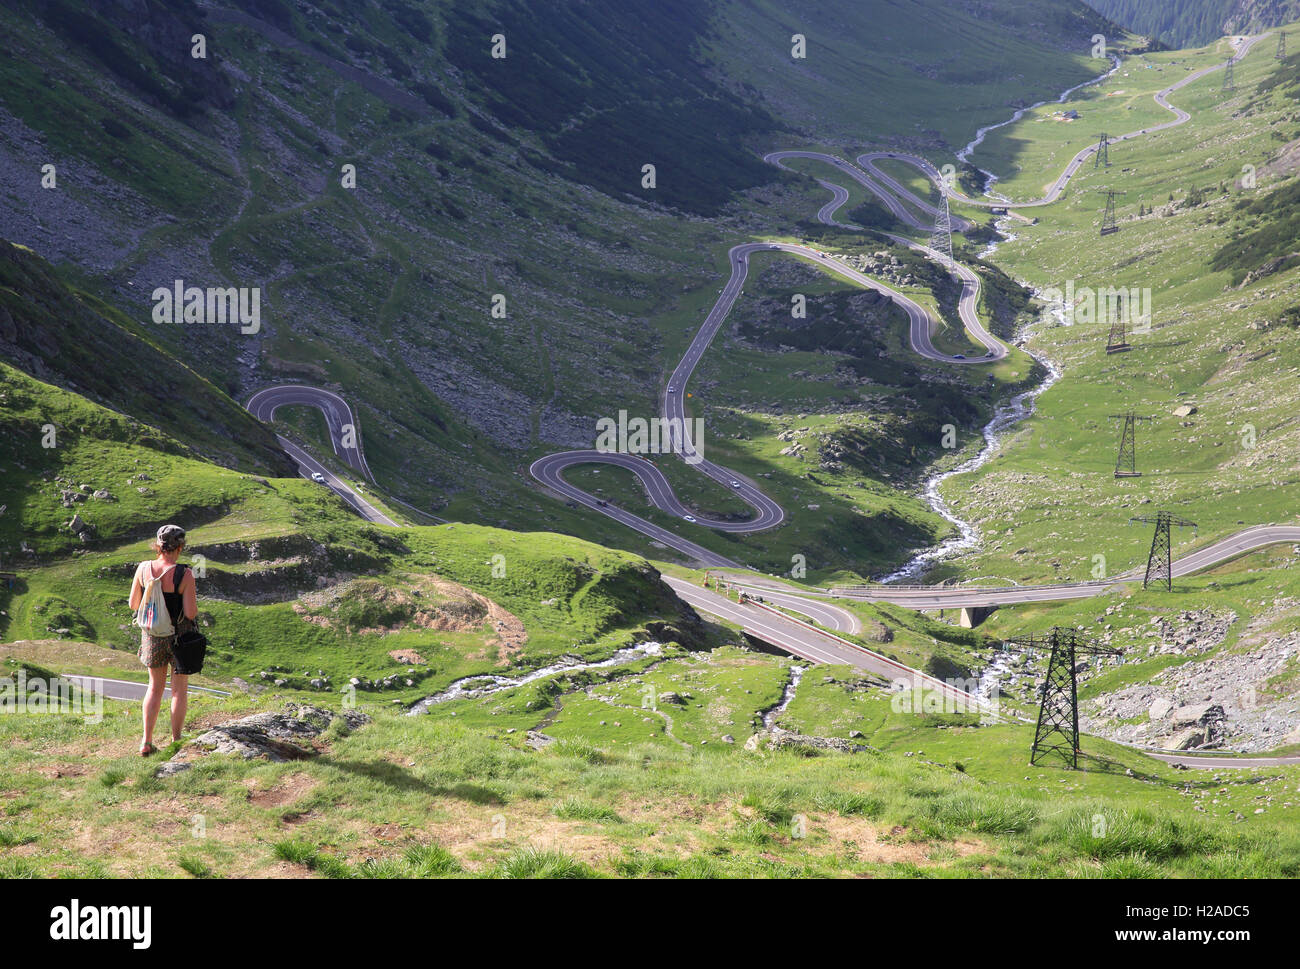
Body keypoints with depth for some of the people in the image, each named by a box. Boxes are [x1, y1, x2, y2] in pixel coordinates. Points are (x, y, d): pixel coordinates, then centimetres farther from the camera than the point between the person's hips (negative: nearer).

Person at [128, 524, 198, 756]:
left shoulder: (143, 569, -8)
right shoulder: (184, 575, -21)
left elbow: (133, 605, 1)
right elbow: (191, 613, -21)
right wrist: (193, 601, 0)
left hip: (151, 633, 4)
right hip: (179, 637, -4)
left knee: (155, 687, 21)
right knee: (179, 691, 12)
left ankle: (147, 742, 18)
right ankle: (176, 743, 17)